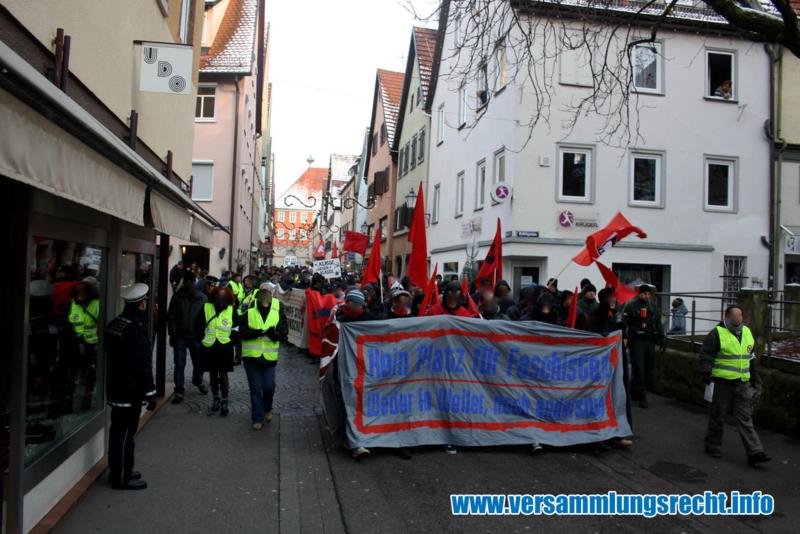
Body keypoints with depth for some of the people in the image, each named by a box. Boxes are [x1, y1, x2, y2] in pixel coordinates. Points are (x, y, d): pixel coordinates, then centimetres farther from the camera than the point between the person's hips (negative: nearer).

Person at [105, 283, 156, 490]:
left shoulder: (114, 324, 8)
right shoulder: (137, 328, -22)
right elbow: (143, 364, -23)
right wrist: (149, 393, -17)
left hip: (115, 389, 9)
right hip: (130, 391, -9)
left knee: (118, 430, 19)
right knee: (126, 433, 0)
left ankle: (117, 470, 32)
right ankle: (122, 477, 10)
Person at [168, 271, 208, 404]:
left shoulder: (202, 298, -2)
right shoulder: (177, 296, -2)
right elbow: (171, 316, -1)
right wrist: (173, 333, -8)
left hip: (196, 336, 1)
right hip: (180, 336, 0)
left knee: (198, 362, 14)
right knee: (179, 364, 1)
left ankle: (198, 381, 40)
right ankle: (179, 391, 10)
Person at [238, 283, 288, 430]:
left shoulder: (278, 309, -2)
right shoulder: (249, 308, -4)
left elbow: (284, 332, -5)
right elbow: (242, 331, -6)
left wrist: (275, 333, -26)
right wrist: (254, 332, -25)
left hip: (270, 356, 0)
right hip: (251, 355, 0)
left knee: (269, 387, 4)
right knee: (255, 389, 8)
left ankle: (267, 409, 35)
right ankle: (257, 418, 22)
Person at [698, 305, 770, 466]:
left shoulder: (747, 333, 11)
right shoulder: (716, 334, -9)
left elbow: (752, 358, 21)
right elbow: (705, 357, -10)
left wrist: (755, 379, 22)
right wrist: (706, 378, -15)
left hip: (742, 384, 5)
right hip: (721, 383, -5)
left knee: (745, 418, 4)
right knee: (717, 416, 7)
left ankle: (755, 453, 4)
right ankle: (713, 447, 22)